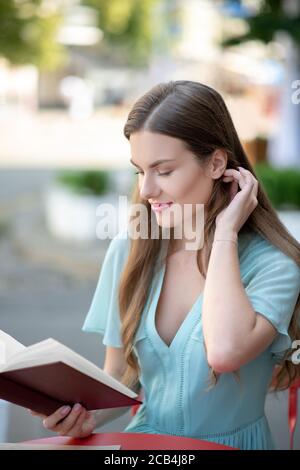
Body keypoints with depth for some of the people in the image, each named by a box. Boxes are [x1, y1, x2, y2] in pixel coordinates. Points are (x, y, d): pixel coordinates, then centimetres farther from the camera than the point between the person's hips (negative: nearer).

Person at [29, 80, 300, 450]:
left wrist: (225, 234, -17)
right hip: (145, 437, 2)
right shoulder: (128, 250, 1)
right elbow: (118, 378, 7)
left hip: (233, 444, -2)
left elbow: (225, 353, -28)